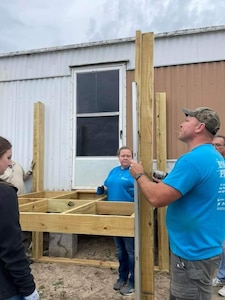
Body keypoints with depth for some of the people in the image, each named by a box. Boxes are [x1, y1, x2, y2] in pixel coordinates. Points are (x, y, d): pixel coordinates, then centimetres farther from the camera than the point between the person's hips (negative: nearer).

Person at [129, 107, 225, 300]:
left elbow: (156, 198, -28)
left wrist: (139, 175, -10)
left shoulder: (193, 159, -25)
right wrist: (166, 181, 12)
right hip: (204, 247, 9)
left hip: (194, 253, -9)